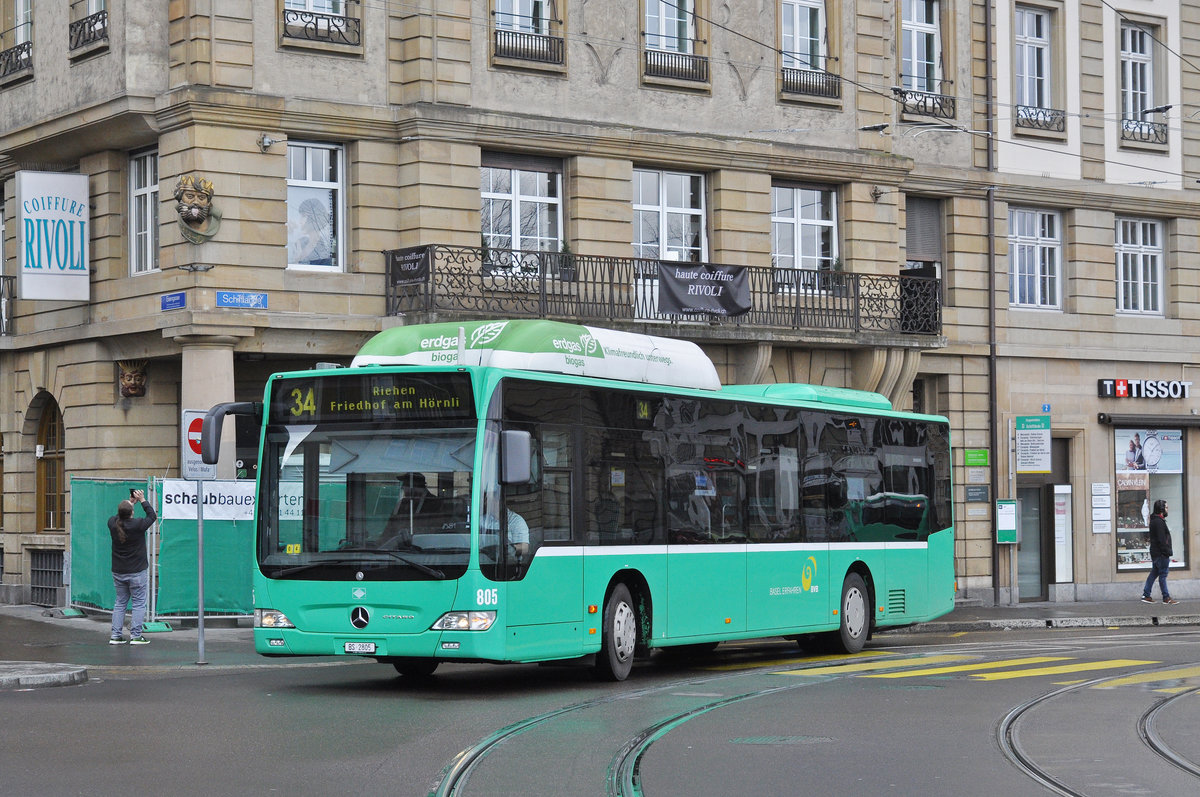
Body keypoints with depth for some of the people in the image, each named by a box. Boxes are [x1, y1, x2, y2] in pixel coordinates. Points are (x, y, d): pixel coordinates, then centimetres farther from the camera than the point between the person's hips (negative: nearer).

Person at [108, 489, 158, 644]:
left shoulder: (113, 523, -5)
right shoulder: (138, 525, -17)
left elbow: (120, 516, 19)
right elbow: (152, 516, 0)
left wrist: (132, 501, 19)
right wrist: (142, 500, 8)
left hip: (118, 572, 5)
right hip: (137, 571, -5)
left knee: (120, 602, 13)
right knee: (139, 603, 2)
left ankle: (116, 636, 10)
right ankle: (135, 636, -2)